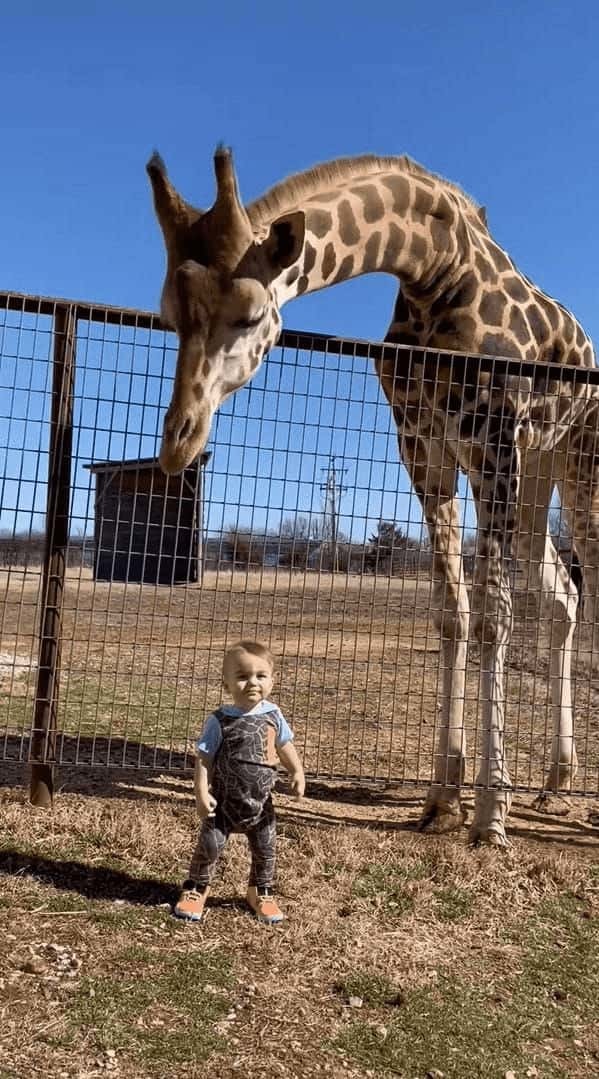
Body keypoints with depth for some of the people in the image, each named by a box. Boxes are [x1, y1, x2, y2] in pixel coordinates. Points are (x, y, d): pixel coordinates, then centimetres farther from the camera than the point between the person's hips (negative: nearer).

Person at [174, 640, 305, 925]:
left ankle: (261, 893, 36)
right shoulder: (219, 720, -15)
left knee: (265, 850, 12)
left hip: (260, 802, 3)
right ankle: (195, 890, 23)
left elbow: (285, 746, 9)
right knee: (209, 846, -2)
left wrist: (297, 772, -5)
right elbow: (204, 758, -11)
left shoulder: (272, 715, -5)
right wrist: (202, 793, -19)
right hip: (224, 801, -3)